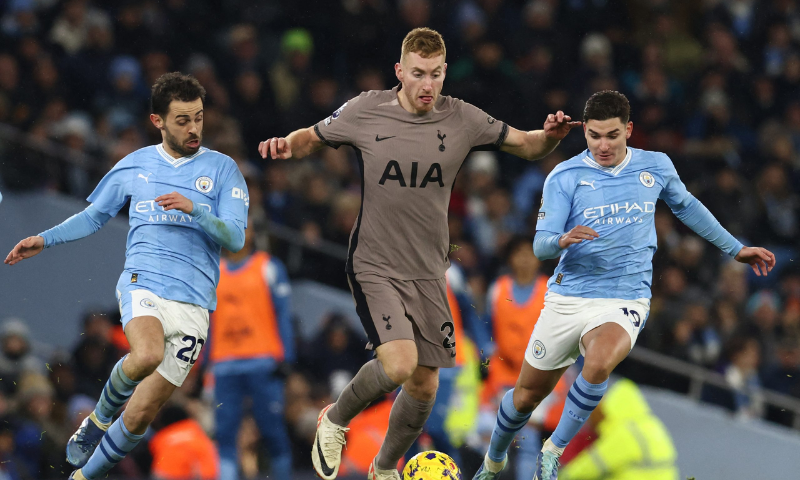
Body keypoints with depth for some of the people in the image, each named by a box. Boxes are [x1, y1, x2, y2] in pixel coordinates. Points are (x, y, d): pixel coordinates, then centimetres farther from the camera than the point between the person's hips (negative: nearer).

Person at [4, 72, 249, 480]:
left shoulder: (221, 168, 6)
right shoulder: (134, 166, 12)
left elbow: (235, 238, -2)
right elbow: (94, 217, 24)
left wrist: (194, 209, -18)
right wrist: (45, 239, 13)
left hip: (193, 303, 0)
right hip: (142, 282, 0)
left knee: (140, 416, -4)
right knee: (147, 354, -35)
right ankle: (99, 420, -5)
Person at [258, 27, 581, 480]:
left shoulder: (463, 119, -2)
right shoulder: (365, 112, -7)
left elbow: (527, 146, 9)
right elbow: (312, 138, 9)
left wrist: (551, 135, -14)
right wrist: (287, 145, -13)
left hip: (429, 272, 4)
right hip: (375, 267, -4)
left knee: (425, 385, 5)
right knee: (399, 365, -23)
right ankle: (336, 421, 6)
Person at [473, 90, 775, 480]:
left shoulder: (656, 167, 2)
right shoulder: (564, 177, -6)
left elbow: (686, 206, 22)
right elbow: (540, 246, -10)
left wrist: (735, 248, 30)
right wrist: (564, 240, -34)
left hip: (624, 301, 0)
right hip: (567, 298, 0)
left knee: (599, 362, -34)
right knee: (527, 395, 10)